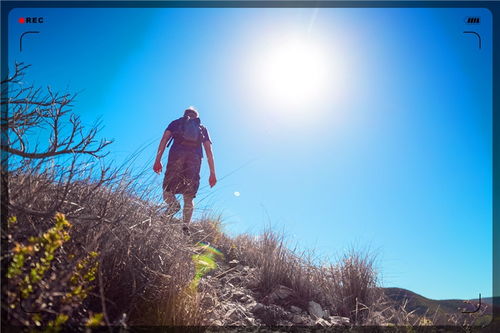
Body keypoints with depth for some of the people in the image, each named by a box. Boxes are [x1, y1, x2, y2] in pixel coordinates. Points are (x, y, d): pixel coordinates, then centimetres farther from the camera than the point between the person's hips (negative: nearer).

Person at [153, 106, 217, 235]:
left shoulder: (176, 122, 25)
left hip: (177, 153, -1)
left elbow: (164, 139, 8)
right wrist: (212, 173, 13)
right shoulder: (202, 128, 28)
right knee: (189, 197, 4)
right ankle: (185, 225, -12)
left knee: (168, 188, 7)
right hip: (195, 157, 1)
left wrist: (158, 160, 1)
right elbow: (209, 151, 16)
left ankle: (173, 205, -25)